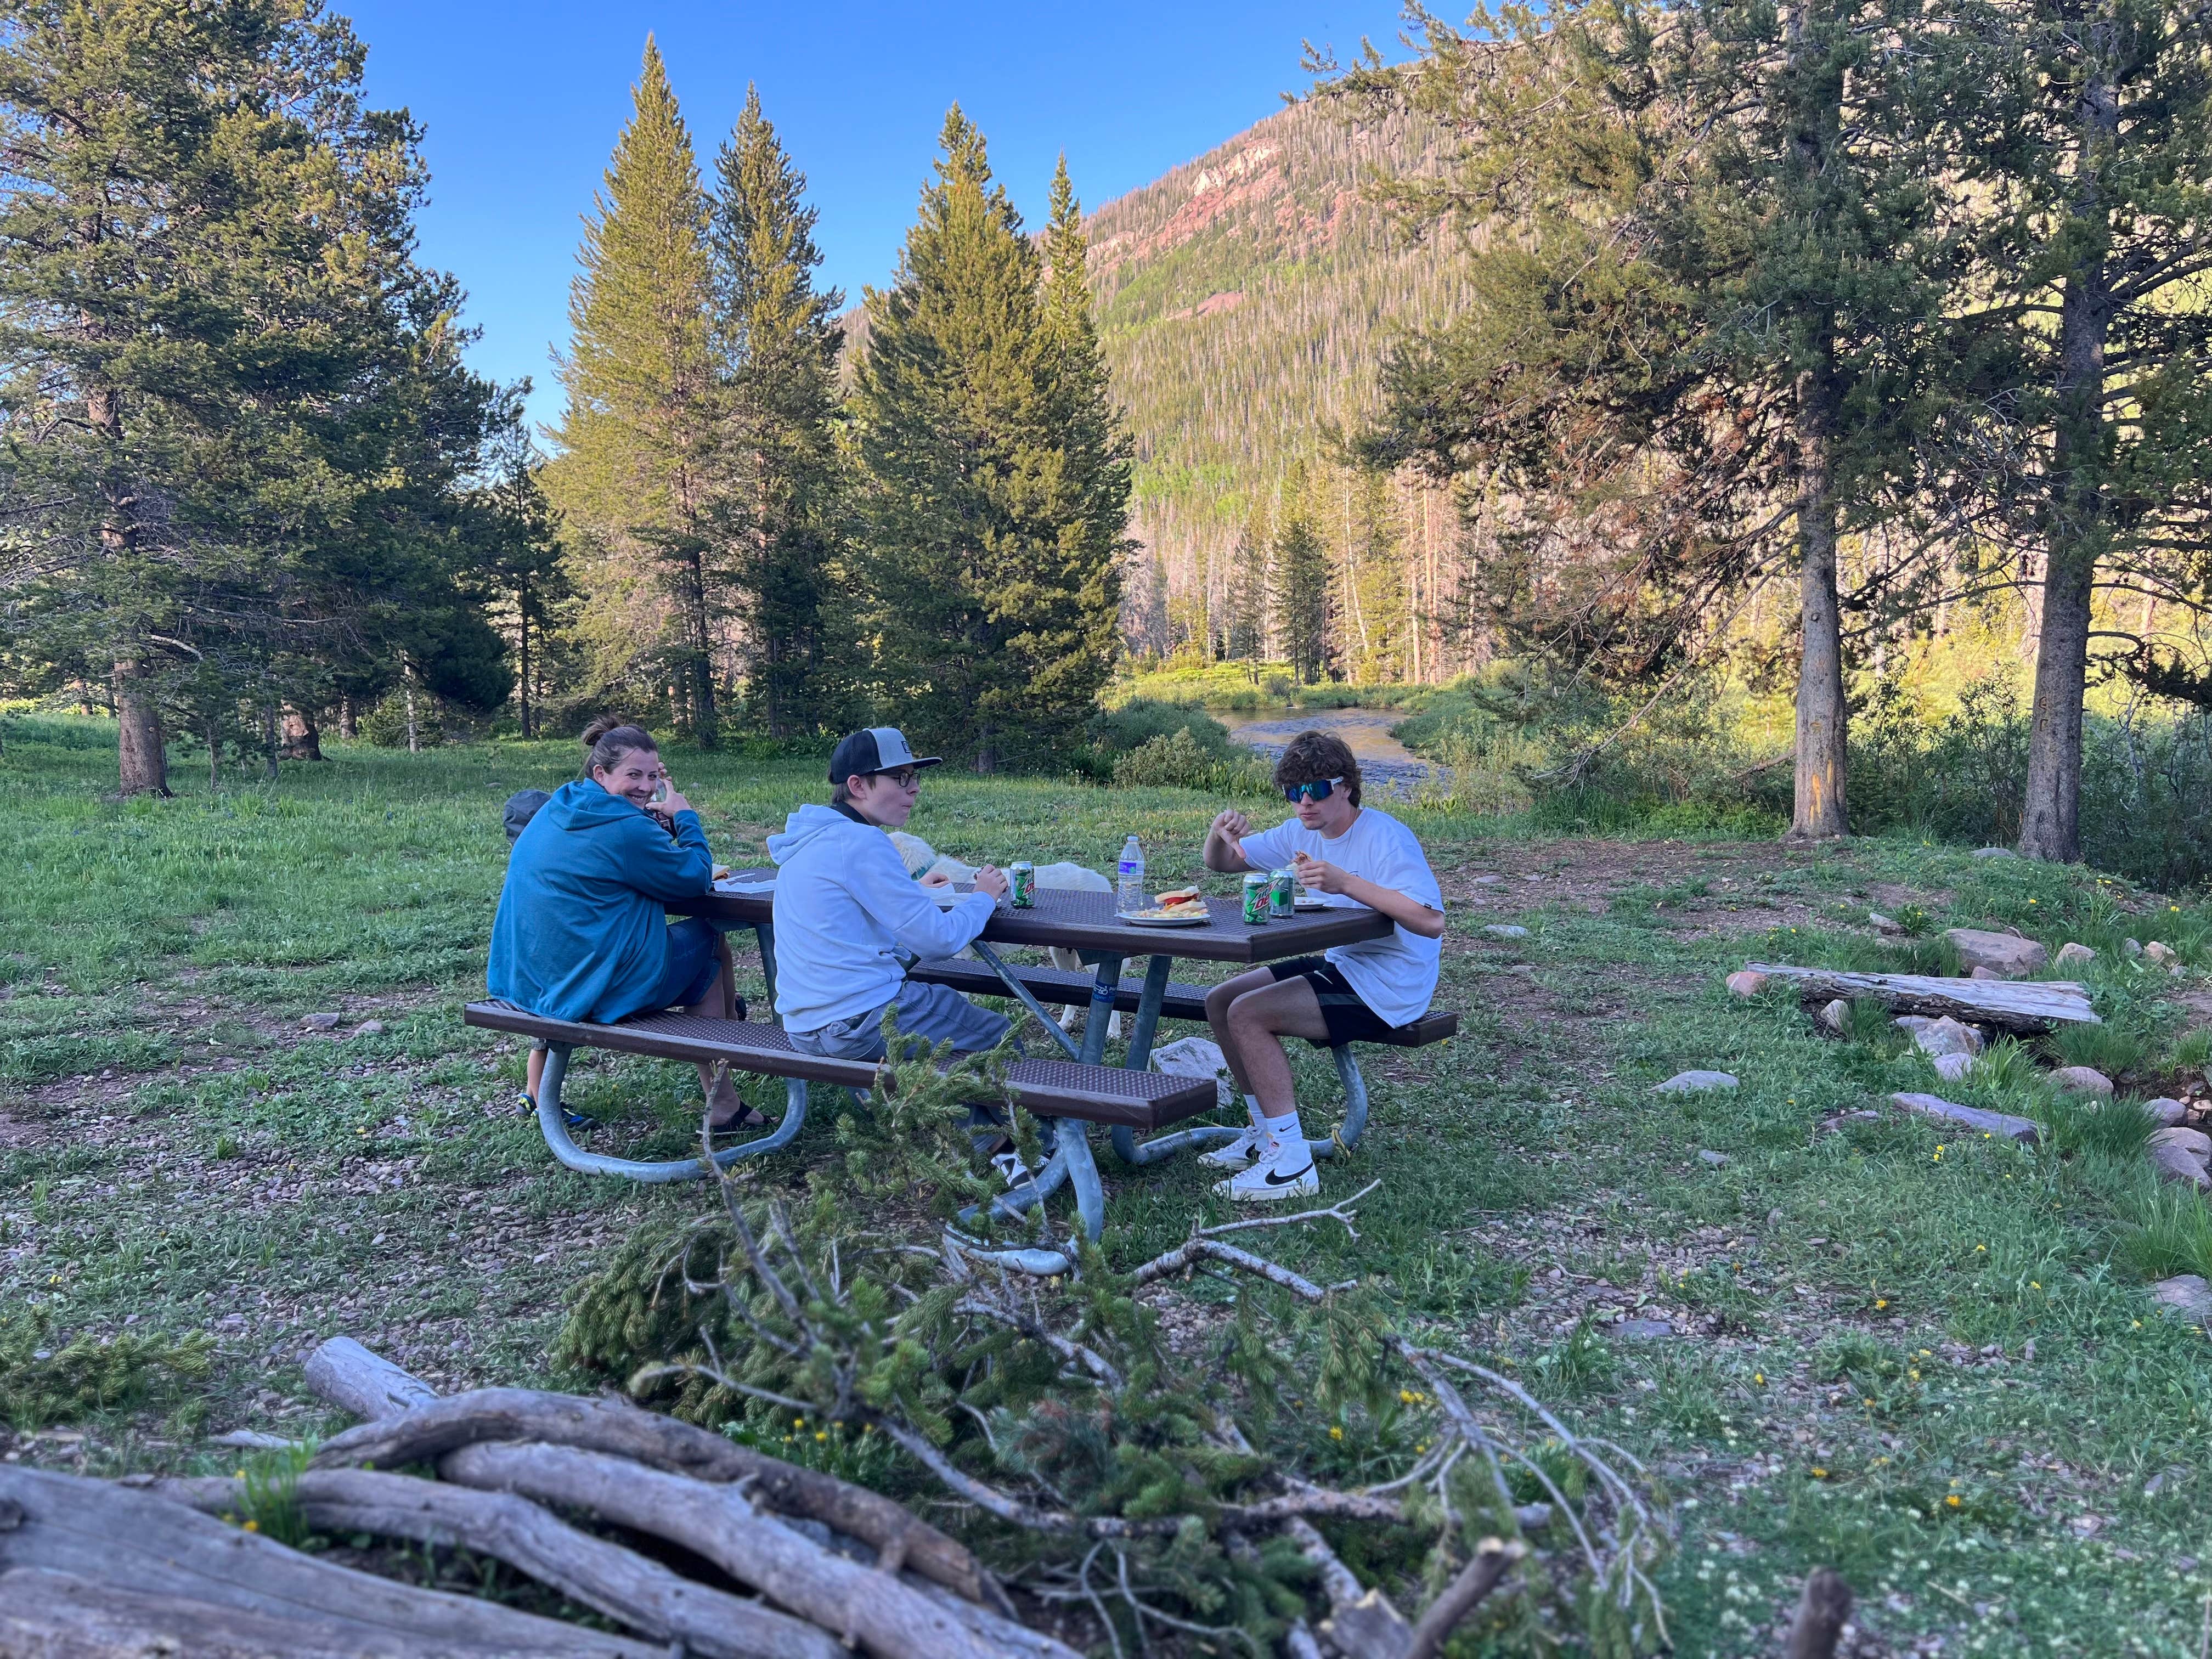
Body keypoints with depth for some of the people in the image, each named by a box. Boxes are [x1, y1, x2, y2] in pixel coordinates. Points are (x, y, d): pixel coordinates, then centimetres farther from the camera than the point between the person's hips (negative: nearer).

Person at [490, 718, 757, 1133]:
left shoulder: (554, 813, 7)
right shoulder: (626, 829, -20)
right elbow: (697, 878, -9)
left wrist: (659, 818, 8)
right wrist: (684, 816, 4)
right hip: (600, 986, -8)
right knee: (709, 941, 14)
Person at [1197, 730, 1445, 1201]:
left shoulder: (1385, 837, -20)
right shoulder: (1302, 832, 6)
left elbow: (1431, 921, -32)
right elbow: (1219, 862, 13)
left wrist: (1345, 883, -37)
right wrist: (1220, 831, -12)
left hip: (1388, 986, -9)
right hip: (1339, 965, 9)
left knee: (1247, 1014, -21)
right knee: (1219, 1001, 6)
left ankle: (1292, 1162, -16)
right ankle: (1266, 1135, 16)